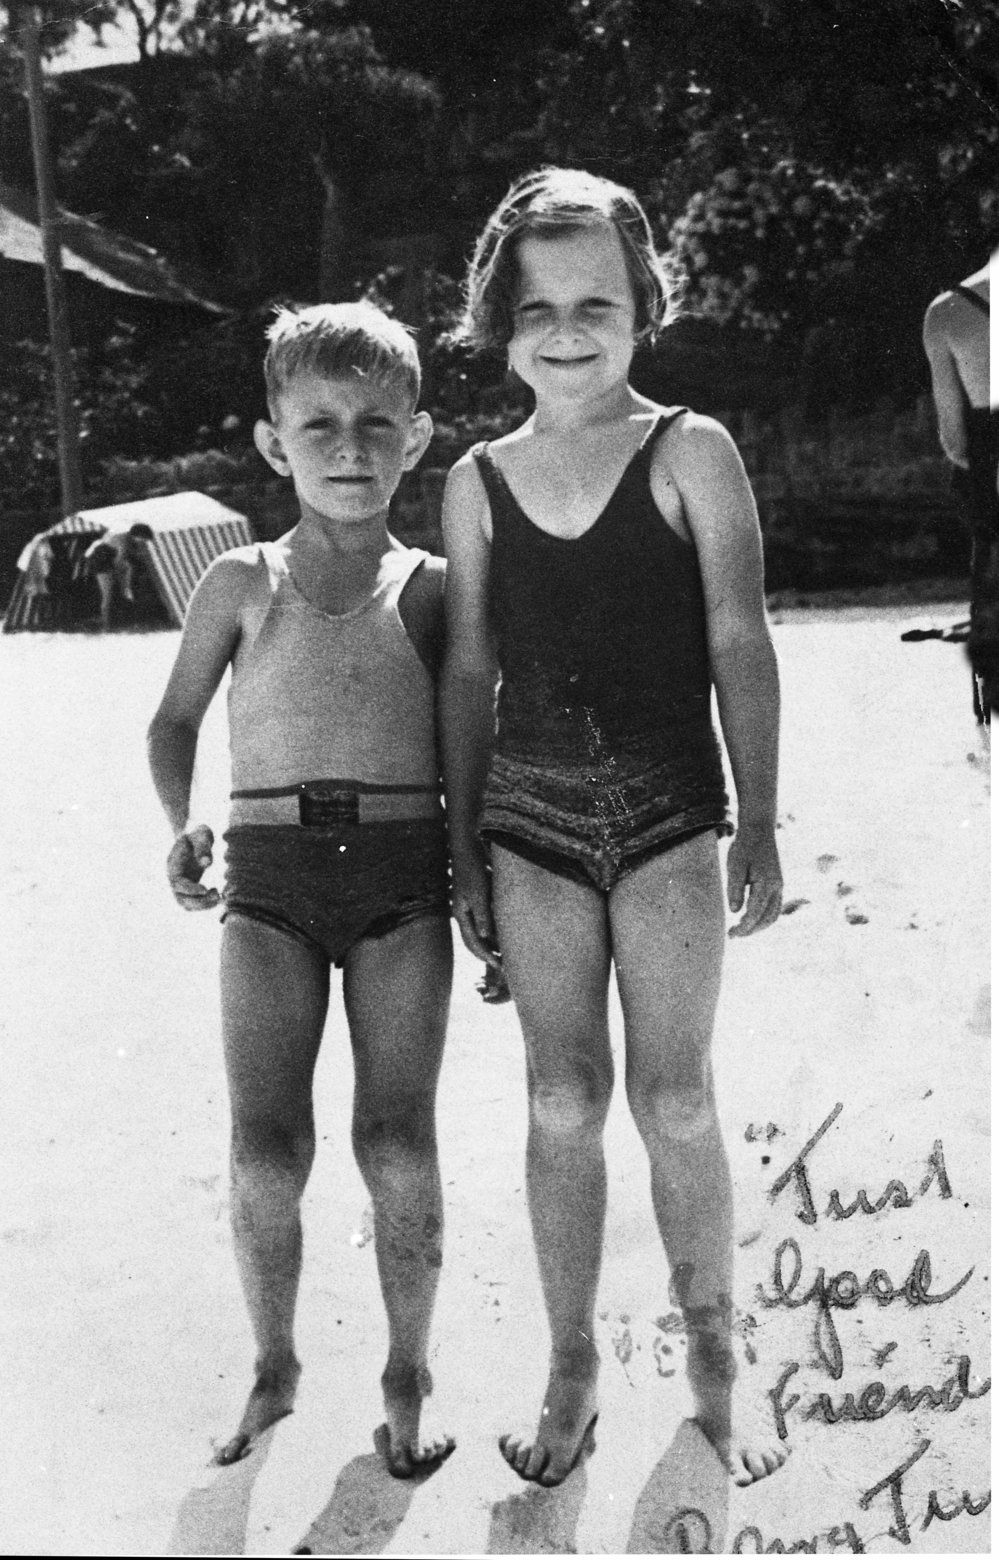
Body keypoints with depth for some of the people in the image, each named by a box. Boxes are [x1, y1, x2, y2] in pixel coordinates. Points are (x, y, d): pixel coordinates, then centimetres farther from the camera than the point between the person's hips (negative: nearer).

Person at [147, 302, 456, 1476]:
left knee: (397, 1142, -3)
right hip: (269, 873, 0)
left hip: (402, 869, 0)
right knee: (264, 1151, -6)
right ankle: (274, 1367, 17)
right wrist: (182, 828, 1)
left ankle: (408, 1375, 17)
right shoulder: (242, 585, 5)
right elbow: (176, 720, 16)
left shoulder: (431, 589, 5)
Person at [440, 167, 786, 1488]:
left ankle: (715, 1368, 20)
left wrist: (758, 823, -7)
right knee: (563, 1104, 7)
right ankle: (572, 1376, 20)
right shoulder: (477, 484, 6)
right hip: (531, 814, 2)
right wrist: (465, 851, 9)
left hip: (667, 809, -2)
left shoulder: (690, 453, -2)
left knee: (674, 1100, 3)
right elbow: (470, 671, 9)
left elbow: (739, 640, -4)